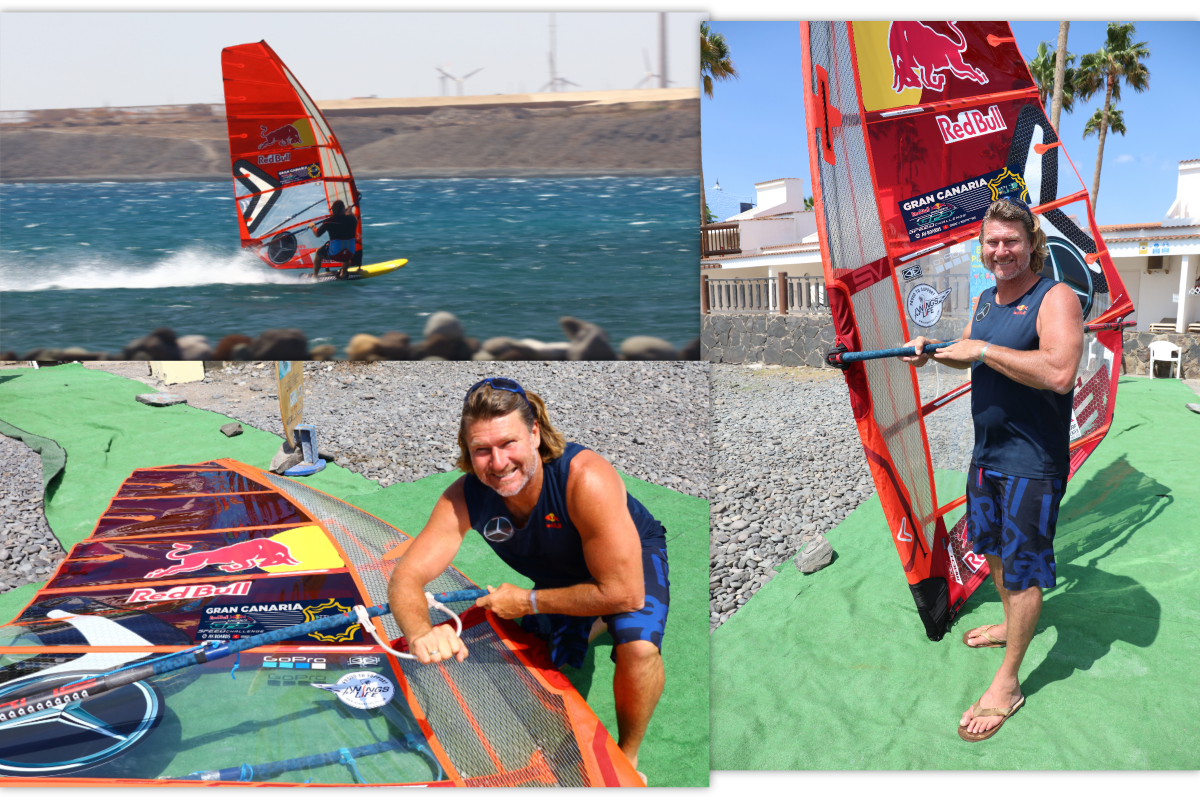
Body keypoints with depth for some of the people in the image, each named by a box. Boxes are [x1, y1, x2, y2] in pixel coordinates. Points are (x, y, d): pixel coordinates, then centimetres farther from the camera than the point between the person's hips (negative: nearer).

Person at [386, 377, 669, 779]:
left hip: (633, 556, -5)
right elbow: (406, 576, -27)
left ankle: (627, 756, -3)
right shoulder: (464, 498, -27)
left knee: (638, 647, -32)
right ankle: (589, 626, 44)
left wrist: (528, 601, -28)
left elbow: (625, 593, -38)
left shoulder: (586, 479, -42)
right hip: (562, 576, 5)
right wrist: (421, 633, -50)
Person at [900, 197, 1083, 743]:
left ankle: (1007, 683, 12)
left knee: (1022, 565, 1)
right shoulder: (984, 300, 8)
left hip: (1032, 461, -8)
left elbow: (1059, 373, -32)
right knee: (992, 544, 24)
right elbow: (968, 357, 23)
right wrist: (931, 349, 2)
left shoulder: (1054, 298, -17)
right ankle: (1012, 623, 48)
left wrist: (984, 349, -27)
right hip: (987, 452, 8)